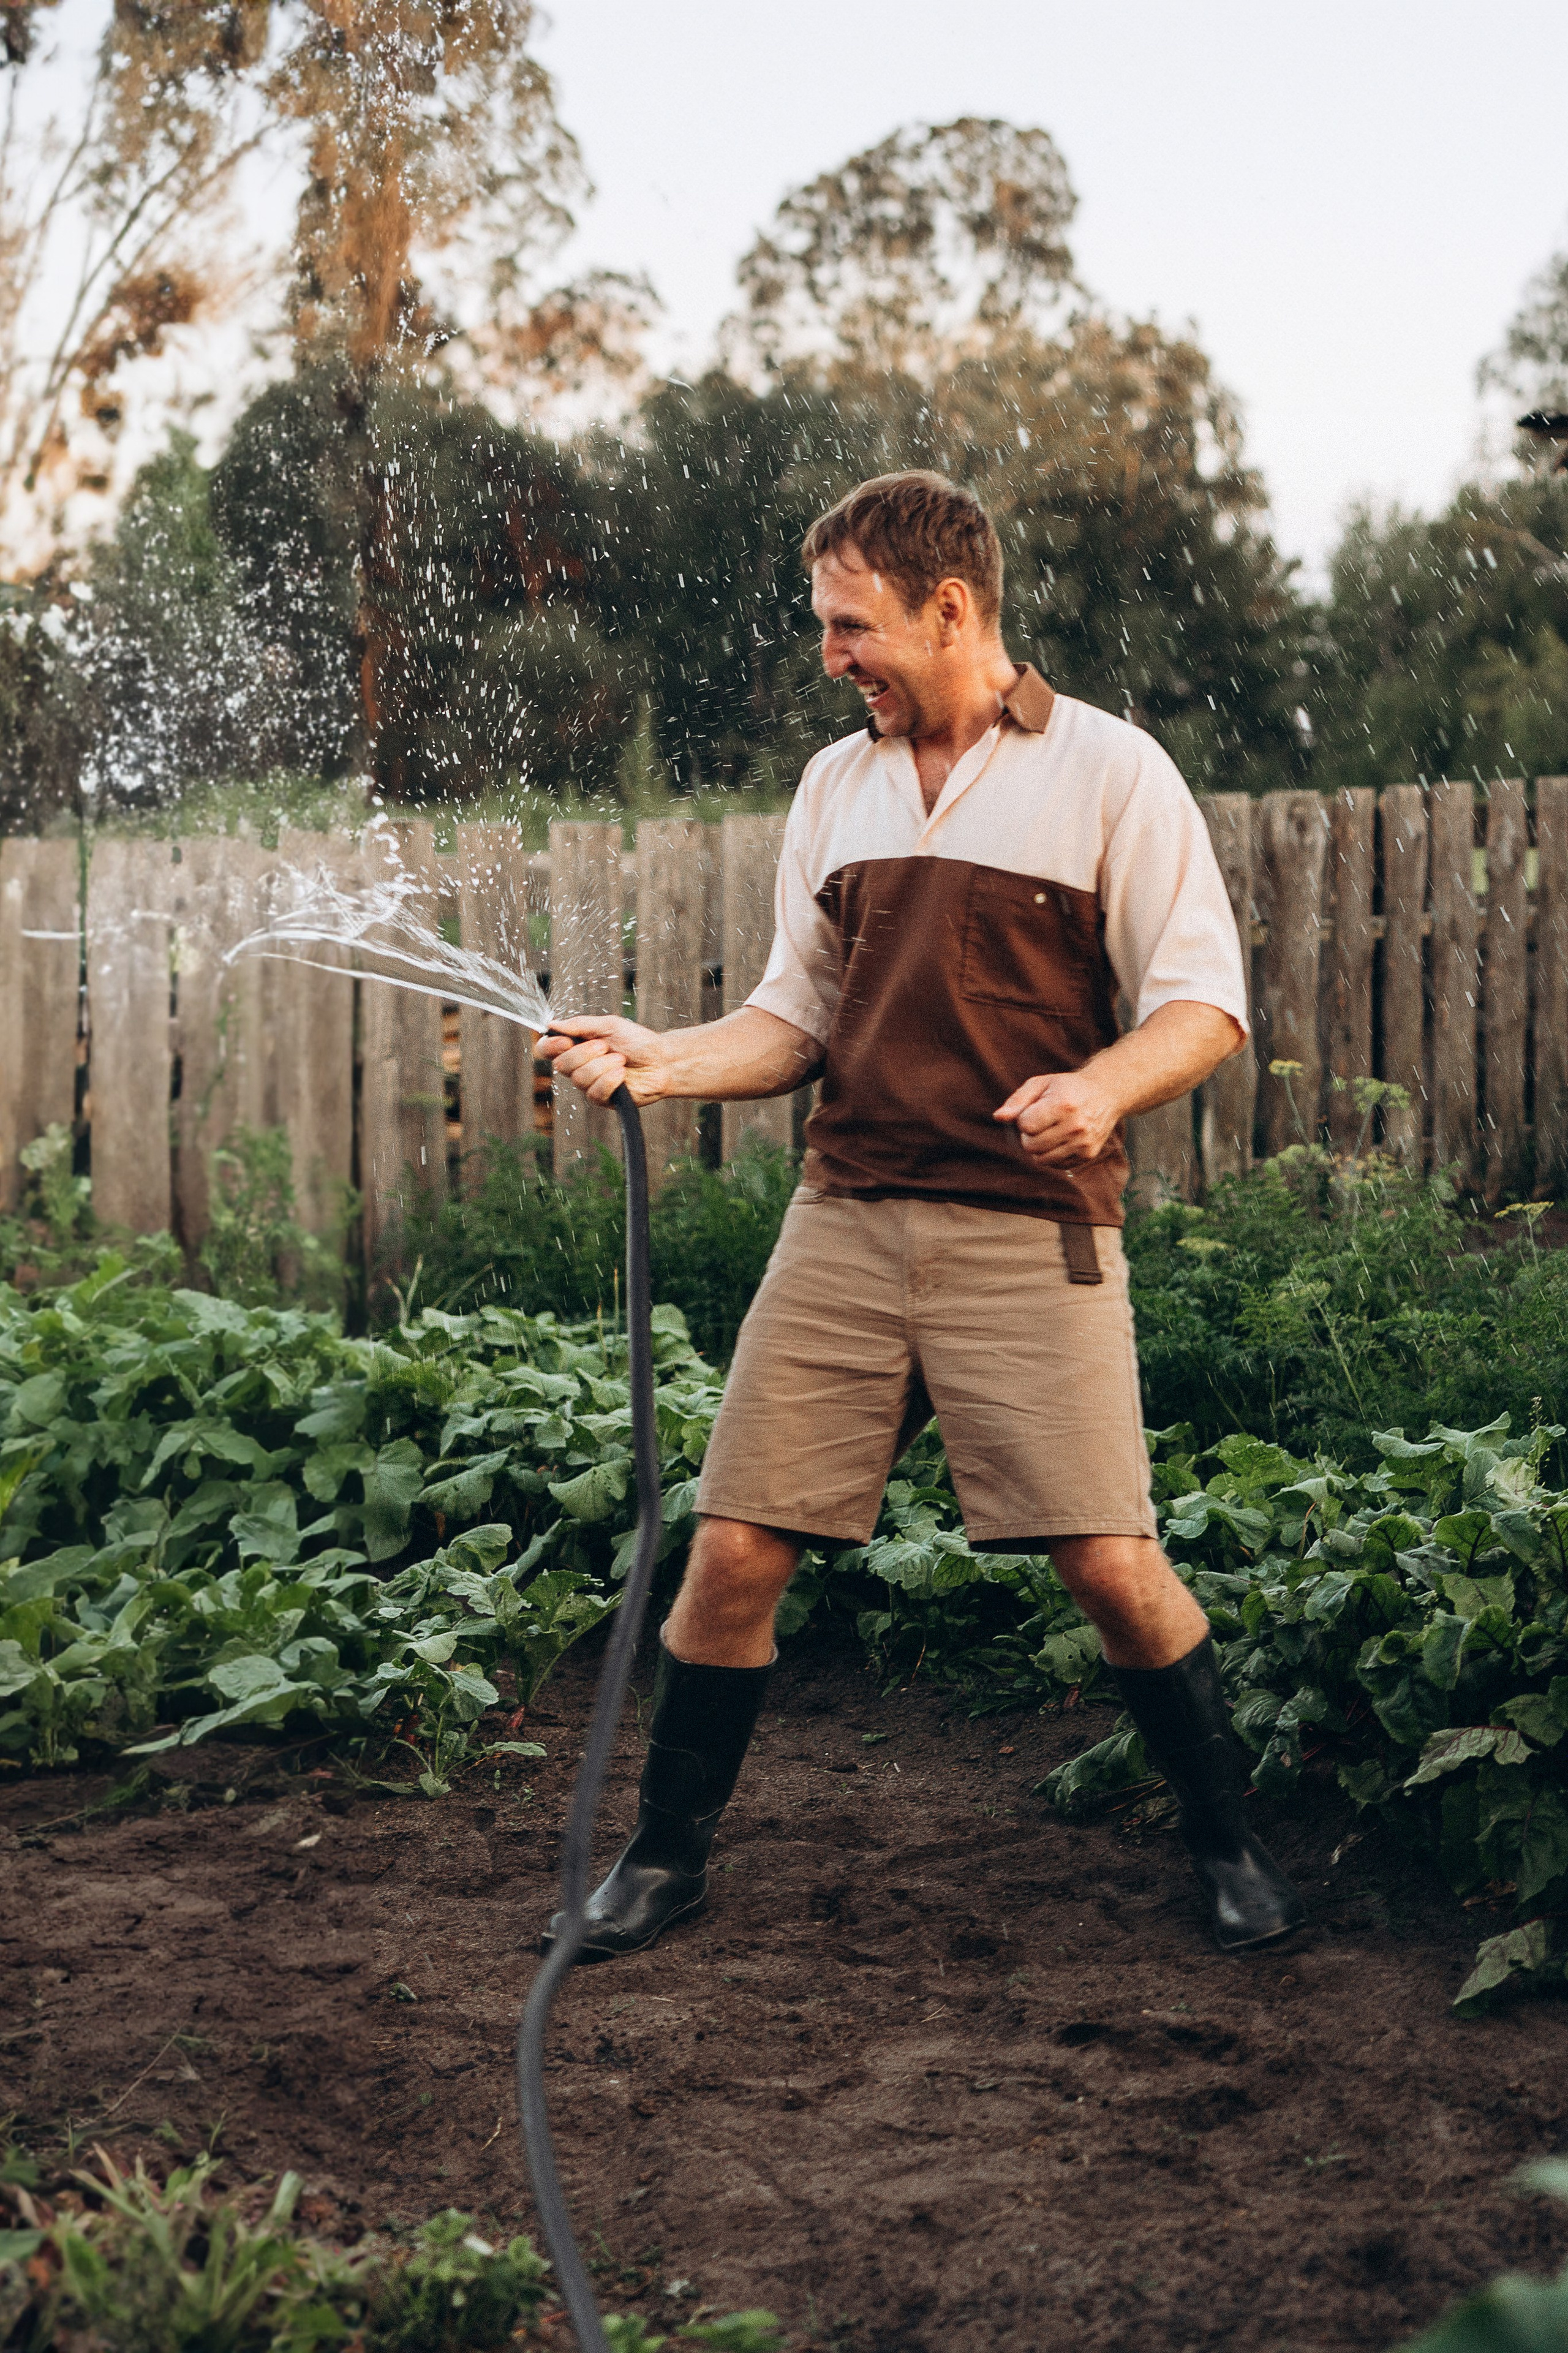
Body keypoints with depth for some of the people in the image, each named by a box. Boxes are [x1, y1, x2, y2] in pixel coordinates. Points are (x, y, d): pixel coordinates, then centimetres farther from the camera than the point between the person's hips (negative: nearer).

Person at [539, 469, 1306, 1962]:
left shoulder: (1109, 772, -1)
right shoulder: (836, 788, 15)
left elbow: (1205, 1002, -3)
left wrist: (1102, 1084, -22)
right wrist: (657, 1060, 0)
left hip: (1030, 1231, -4)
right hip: (844, 1221, 4)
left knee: (1110, 1565, -8)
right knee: (735, 1549, 0)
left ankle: (1228, 1841, 16)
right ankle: (666, 1853, 18)